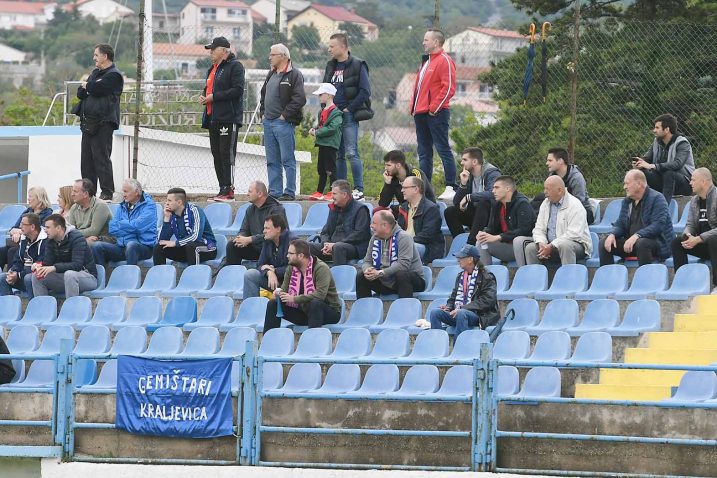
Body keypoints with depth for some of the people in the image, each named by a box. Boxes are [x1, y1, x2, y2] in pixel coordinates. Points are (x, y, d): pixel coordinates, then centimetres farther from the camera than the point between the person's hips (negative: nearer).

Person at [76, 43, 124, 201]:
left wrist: (87, 86, 4)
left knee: (102, 157, -9)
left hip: (103, 123, -9)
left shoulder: (114, 75, -5)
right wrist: (91, 87, -6)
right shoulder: (95, 73, 22)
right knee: (86, 158, 8)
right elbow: (80, 93, 15)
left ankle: (107, 192, -7)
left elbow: (97, 89, -18)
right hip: (89, 122, 9)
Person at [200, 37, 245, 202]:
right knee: (217, 155, 9)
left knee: (227, 153, -11)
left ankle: (228, 190, -11)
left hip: (228, 118, -10)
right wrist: (204, 96, 9)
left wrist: (214, 97, -16)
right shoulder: (213, 69, 22)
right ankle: (222, 190, 12)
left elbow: (237, 90, -17)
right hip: (213, 118, 10)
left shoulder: (234, 66, -7)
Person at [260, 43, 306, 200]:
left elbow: (300, 99, -17)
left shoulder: (294, 75, -9)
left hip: (284, 123, -9)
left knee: (287, 160, -5)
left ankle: (290, 192, -3)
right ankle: (275, 192, 14)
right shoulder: (272, 74, 17)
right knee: (272, 161, 10)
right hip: (268, 122, 9)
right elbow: (264, 94, 28)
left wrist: (285, 115, -16)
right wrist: (263, 111, 15)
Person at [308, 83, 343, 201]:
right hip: (322, 144, 9)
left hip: (330, 144, -9)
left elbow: (332, 128, -23)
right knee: (321, 169, 13)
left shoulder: (335, 112, -14)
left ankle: (332, 192, -1)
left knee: (330, 169, -6)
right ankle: (319, 192, 18)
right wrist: (314, 130, 4)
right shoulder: (322, 111, 15)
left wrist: (317, 133, -18)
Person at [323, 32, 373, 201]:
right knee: (337, 155, 8)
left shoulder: (357, 66, -6)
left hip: (349, 116, -7)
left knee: (351, 153, -12)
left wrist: (349, 109, -12)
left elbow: (365, 91, -11)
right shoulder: (330, 66, 15)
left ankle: (359, 189, -10)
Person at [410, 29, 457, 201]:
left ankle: (451, 188, -10)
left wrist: (435, 107, -17)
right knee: (424, 153, 10)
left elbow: (449, 87, -16)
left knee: (443, 149, -10)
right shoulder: (426, 61, 21)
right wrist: (414, 106, 14)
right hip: (420, 114, 10)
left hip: (436, 114, -10)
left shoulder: (444, 60, -9)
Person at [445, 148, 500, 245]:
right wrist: (463, 184, -11)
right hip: (475, 213, 7)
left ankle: (471, 243, -43)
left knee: (483, 202, -36)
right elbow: (456, 202, 4)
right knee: (449, 211, -10)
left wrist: (468, 197, -26)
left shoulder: (492, 173, -13)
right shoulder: (468, 176, 7)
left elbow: (492, 194, -34)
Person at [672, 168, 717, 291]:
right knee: (676, 242, -11)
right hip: (702, 245, 7)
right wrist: (686, 235, -14)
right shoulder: (694, 201, 10)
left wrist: (698, 239, -26)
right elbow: (690, 225, 11)